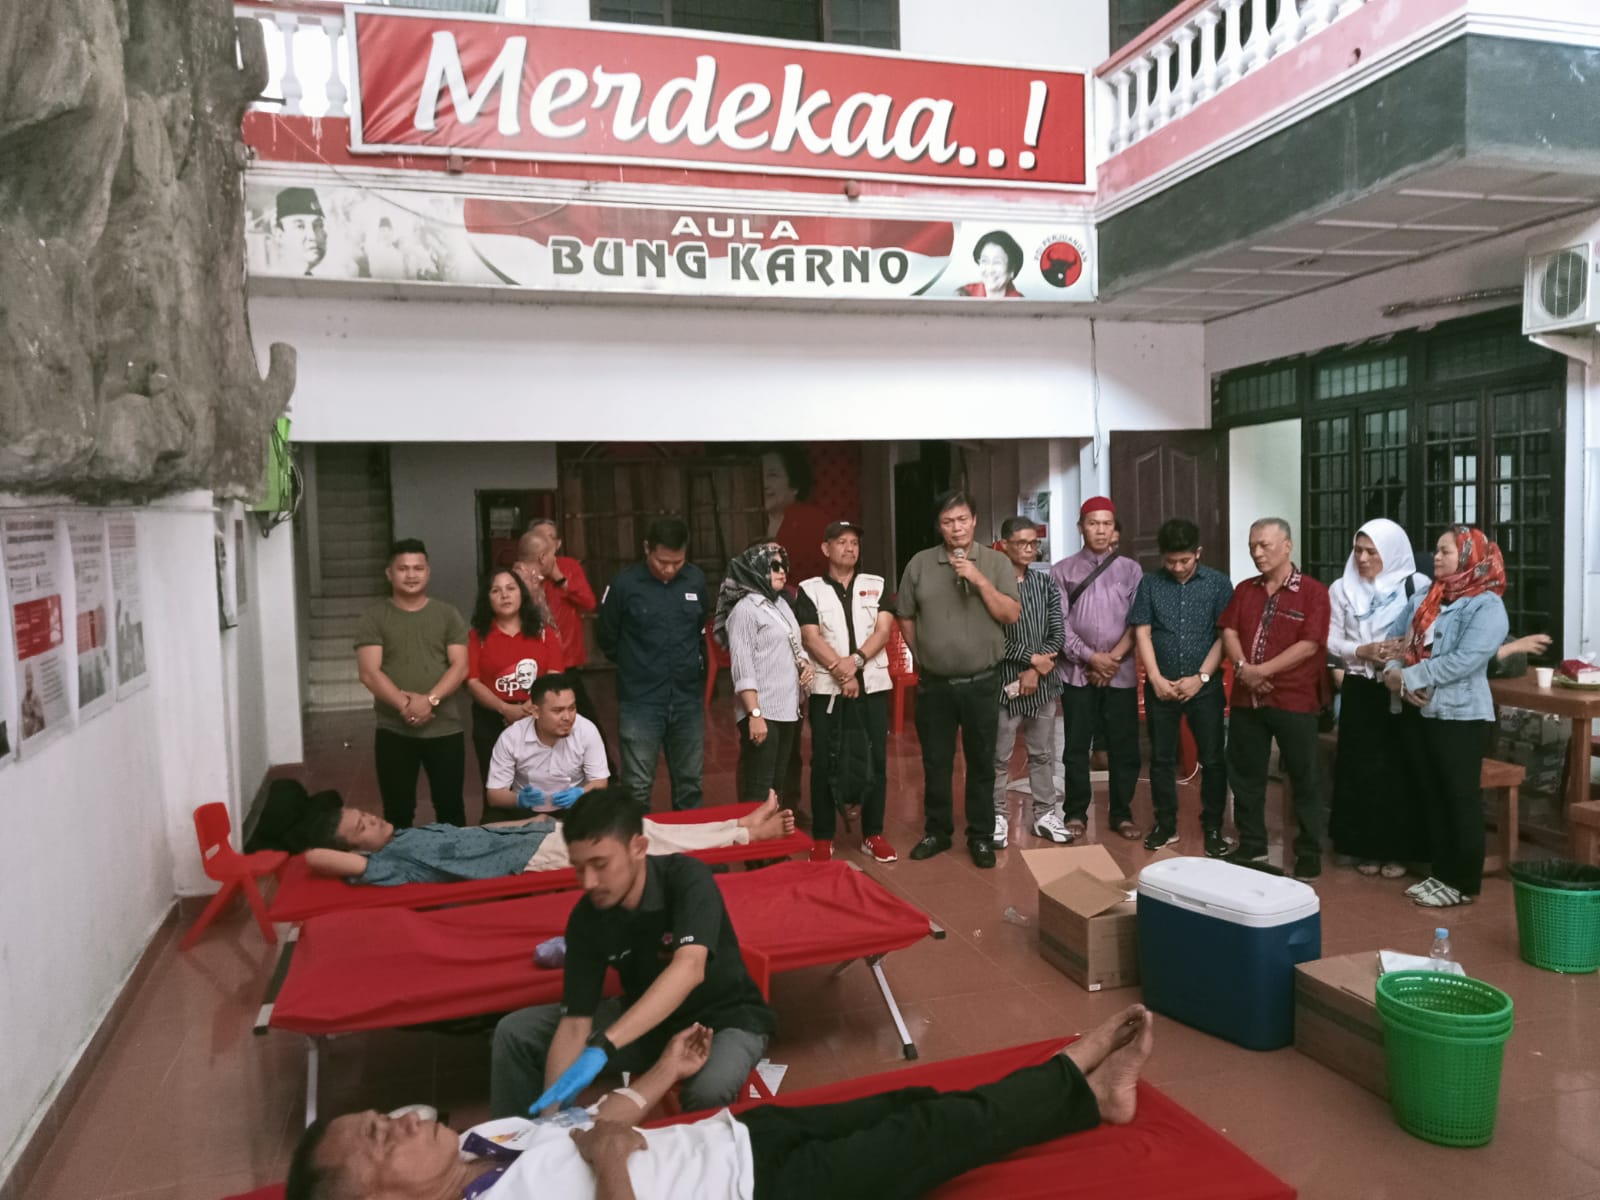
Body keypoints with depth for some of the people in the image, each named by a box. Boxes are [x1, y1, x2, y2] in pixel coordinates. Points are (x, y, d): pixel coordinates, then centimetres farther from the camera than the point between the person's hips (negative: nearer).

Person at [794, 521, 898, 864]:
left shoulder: (876, 585, 9)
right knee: (824, 762, 1)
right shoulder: (809, 590, 3)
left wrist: (856, 661, -16)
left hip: (873, 685, 2)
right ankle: (822, 837, 11)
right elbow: (811, 639, -6)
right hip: (827, 688, -2)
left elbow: (883, 630, -2)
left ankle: (873, 834, 15)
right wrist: (840, 671, -16)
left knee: (875, 759, 4)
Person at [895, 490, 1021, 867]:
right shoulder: (920, 563, 1)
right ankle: (936, 831, 26)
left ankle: (981, 836, 21)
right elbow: (905, 618, 8)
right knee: (935, 763, 11)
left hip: (982, 683, -1)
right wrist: (925, 656, 8)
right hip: (934, 684, 1)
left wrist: (979, 580, -17)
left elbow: (1012, 615, -9)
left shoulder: (997, 562, -1)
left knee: (981, 763, 8)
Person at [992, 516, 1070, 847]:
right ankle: (998, 816, 15)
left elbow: (1057, 633, 3)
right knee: (999, 756, 4)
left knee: (1042, 753, 12)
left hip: (1042, 681, 4)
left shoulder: (1045, 582, 7)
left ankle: (1045, 814, 23)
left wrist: (1036, 670, -8)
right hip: (1004, 681, -4)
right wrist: (1032, 657, -13)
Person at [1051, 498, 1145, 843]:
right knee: (1077, 746, 4)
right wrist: (1091, 658, -11)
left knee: (1124, 747, 4)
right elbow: (1059, 623, -3)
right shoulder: (1062, 571, 3)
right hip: (1077, 672, -1)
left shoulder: (1130, 570, 6)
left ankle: (1122, 814, 17)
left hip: (1121, 673, 1)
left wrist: (1114, 659, -10)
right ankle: (1076, 814, 15)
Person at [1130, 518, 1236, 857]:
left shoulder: (1218, 583, -1)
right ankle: (1165, 824, 21)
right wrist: (1156, 679, -9)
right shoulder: (1150, 584, 2)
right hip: (1160, 686, 1)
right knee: (1161, 758, 9)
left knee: (1213, 759, 4)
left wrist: (1201, 678, -11)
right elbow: (1142, 633, 0)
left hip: (1205, 686, -1)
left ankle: (1213, 828, 17)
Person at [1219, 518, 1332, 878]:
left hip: (1294, 699, -5)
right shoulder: (1244, 590, 11)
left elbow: (1309, 645, -14)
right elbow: (1229, 632, 6)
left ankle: (1310, 854, 17)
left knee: (1304, 779, 5)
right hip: (1246, 698, 5)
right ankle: (1251, 846, 26)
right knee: (1245, 775, 12)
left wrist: (1263, 671, -16)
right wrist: (1242, 666, -13)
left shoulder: (1313, 592, -6)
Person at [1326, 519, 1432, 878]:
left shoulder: (1418, 586, -2)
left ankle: (1399, 850, 13)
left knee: (1401, 769, 1)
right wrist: (1362, 651, -14)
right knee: (1363, 769, 5)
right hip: (1361, 691, 2)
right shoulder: (1342, 589, 7)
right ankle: (1367, 848, 17)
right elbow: (1331, 641, 4)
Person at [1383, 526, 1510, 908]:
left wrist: (1408, 677, -19)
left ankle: (1464, 884, 14)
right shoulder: (1423, 599, 11)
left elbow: (1463, 661, -22)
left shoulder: (1487, 606, -12)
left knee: (1461, 800, 2)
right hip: (1420, 713, 7)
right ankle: (1441, 873, 27)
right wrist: (1392, 671, -10)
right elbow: (1393, 639, 10)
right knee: (1431, 797, 15)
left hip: (1461, 717, -7)